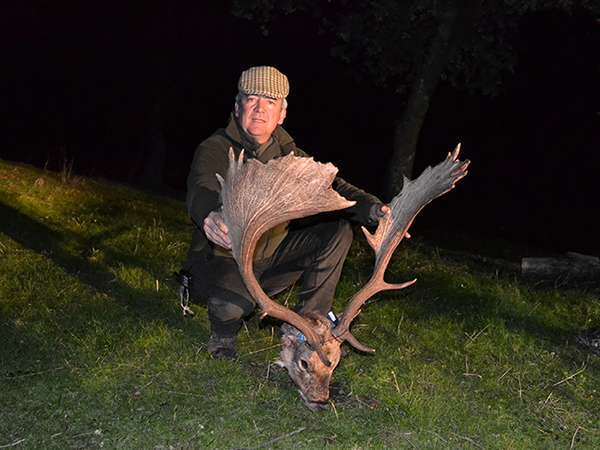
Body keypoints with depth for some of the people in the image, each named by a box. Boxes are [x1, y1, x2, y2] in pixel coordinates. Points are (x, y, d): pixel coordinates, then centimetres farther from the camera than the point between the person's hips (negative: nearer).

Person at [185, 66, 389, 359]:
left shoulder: (286, 153, 2)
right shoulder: (214, 150, -16)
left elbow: (326, 184, -7)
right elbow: (201, 191, -37)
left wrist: (371, 208, -28)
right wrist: (209, 217, -63)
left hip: (271, 256, 6)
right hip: (223, 261, -6)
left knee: (337, 231, -7)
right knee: (234, 301, -38)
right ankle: (223, 336, 1)